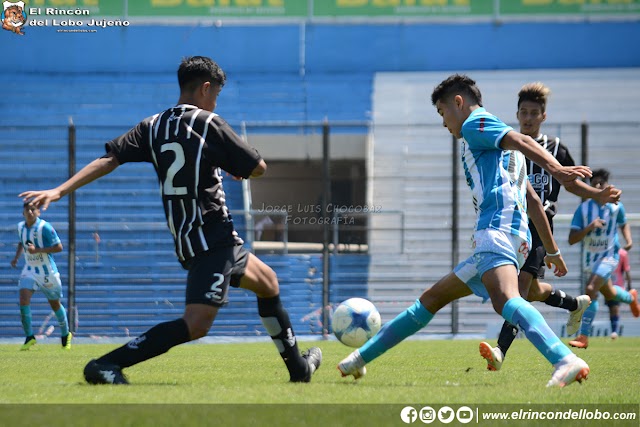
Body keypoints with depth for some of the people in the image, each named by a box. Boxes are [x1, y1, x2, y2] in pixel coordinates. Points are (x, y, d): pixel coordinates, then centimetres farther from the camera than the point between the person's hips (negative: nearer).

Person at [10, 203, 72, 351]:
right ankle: (29, 337, -9)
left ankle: (65, 335, 33)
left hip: (47, 270, -4)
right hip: (30, 270, 4)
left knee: (55, 304, 11)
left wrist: (37, 250, -26)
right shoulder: (21, 227, 2)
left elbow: (59, 247, -17)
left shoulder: (45, 227, -17)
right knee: (24, 300, -17)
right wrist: (16, 257, 8)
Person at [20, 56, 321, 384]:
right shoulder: (209, 123, -9)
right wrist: (237, 169, 18)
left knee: (267, 282, 27)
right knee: (195, 324, -18)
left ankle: (298, 368, 36)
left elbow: (108, 159, -3)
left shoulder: (153, 126, 7)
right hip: (213, 237, -9)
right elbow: (258, 168, -6)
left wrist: (59, 191, -6)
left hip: (186, 241, 9)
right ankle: (106, 365, -27)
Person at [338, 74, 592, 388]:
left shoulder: (475, 123, 6)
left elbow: (521, 141, -14)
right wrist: (552, 250, 33)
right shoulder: (495, 139, 33)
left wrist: (556, 169, -32)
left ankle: (567, 362, -59)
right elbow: (534, 201, 33)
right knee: (432, 299, 22)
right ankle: (362, 358, 33)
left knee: (504, 298, -36)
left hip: (496, 230, -11)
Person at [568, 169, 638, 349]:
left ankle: (583, 337, -20)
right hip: (590, 257, 4)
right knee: (608, 293, 23)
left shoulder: (616, 206, -8)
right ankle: (631, 297, 60)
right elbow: (572, 239, -15)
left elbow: (624, 224, 15)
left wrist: (628, 240, -4)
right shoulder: (583, 208, -11)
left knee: (590, 289, -23)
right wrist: (589, 227, -30)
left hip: (609, 255, -4)